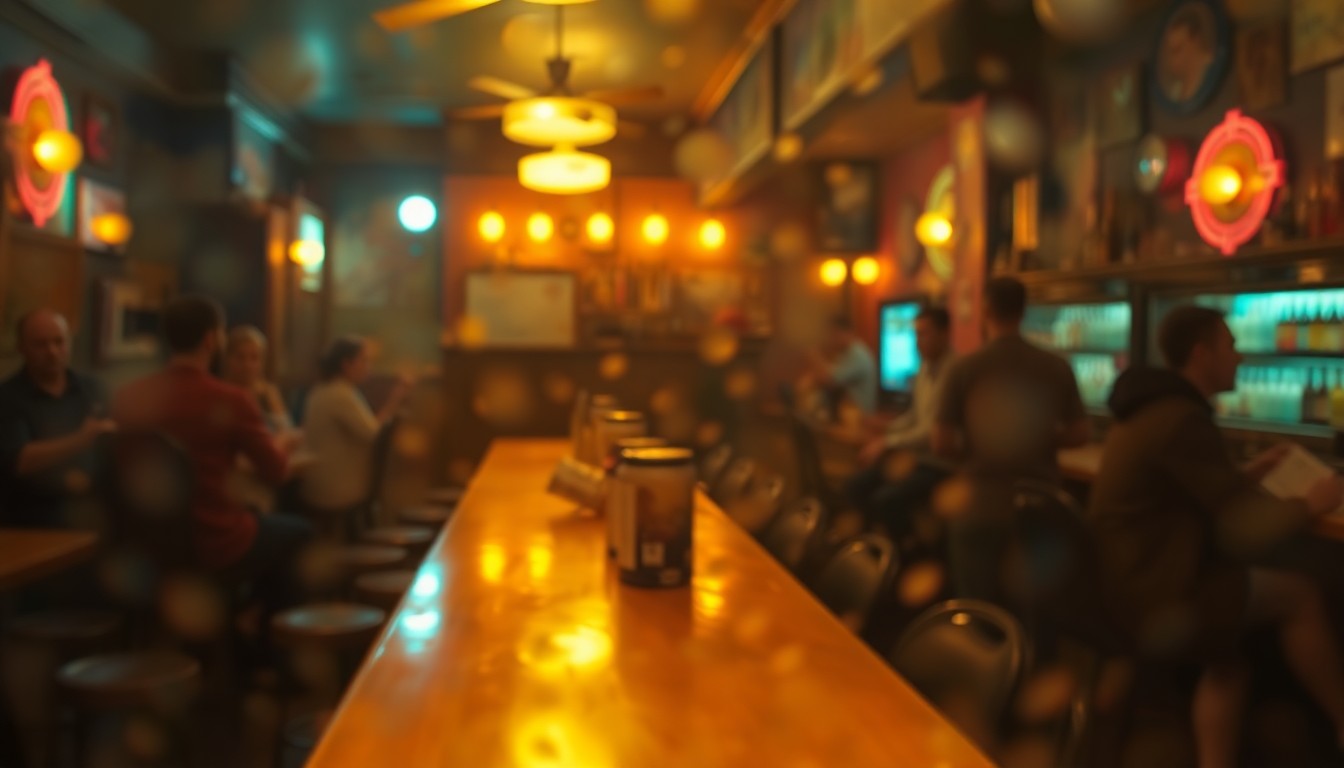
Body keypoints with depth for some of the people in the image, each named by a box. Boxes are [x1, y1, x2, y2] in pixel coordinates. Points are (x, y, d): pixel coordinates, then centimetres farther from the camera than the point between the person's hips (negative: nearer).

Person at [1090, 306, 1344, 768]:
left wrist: (1245, 477, 18)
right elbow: (1245, 534, -14)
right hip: (1158, 605, -10)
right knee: (1300, 597, 1)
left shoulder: (1152, 410, 15)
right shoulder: (1183, 419, -18)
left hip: (1127, 590, 10)